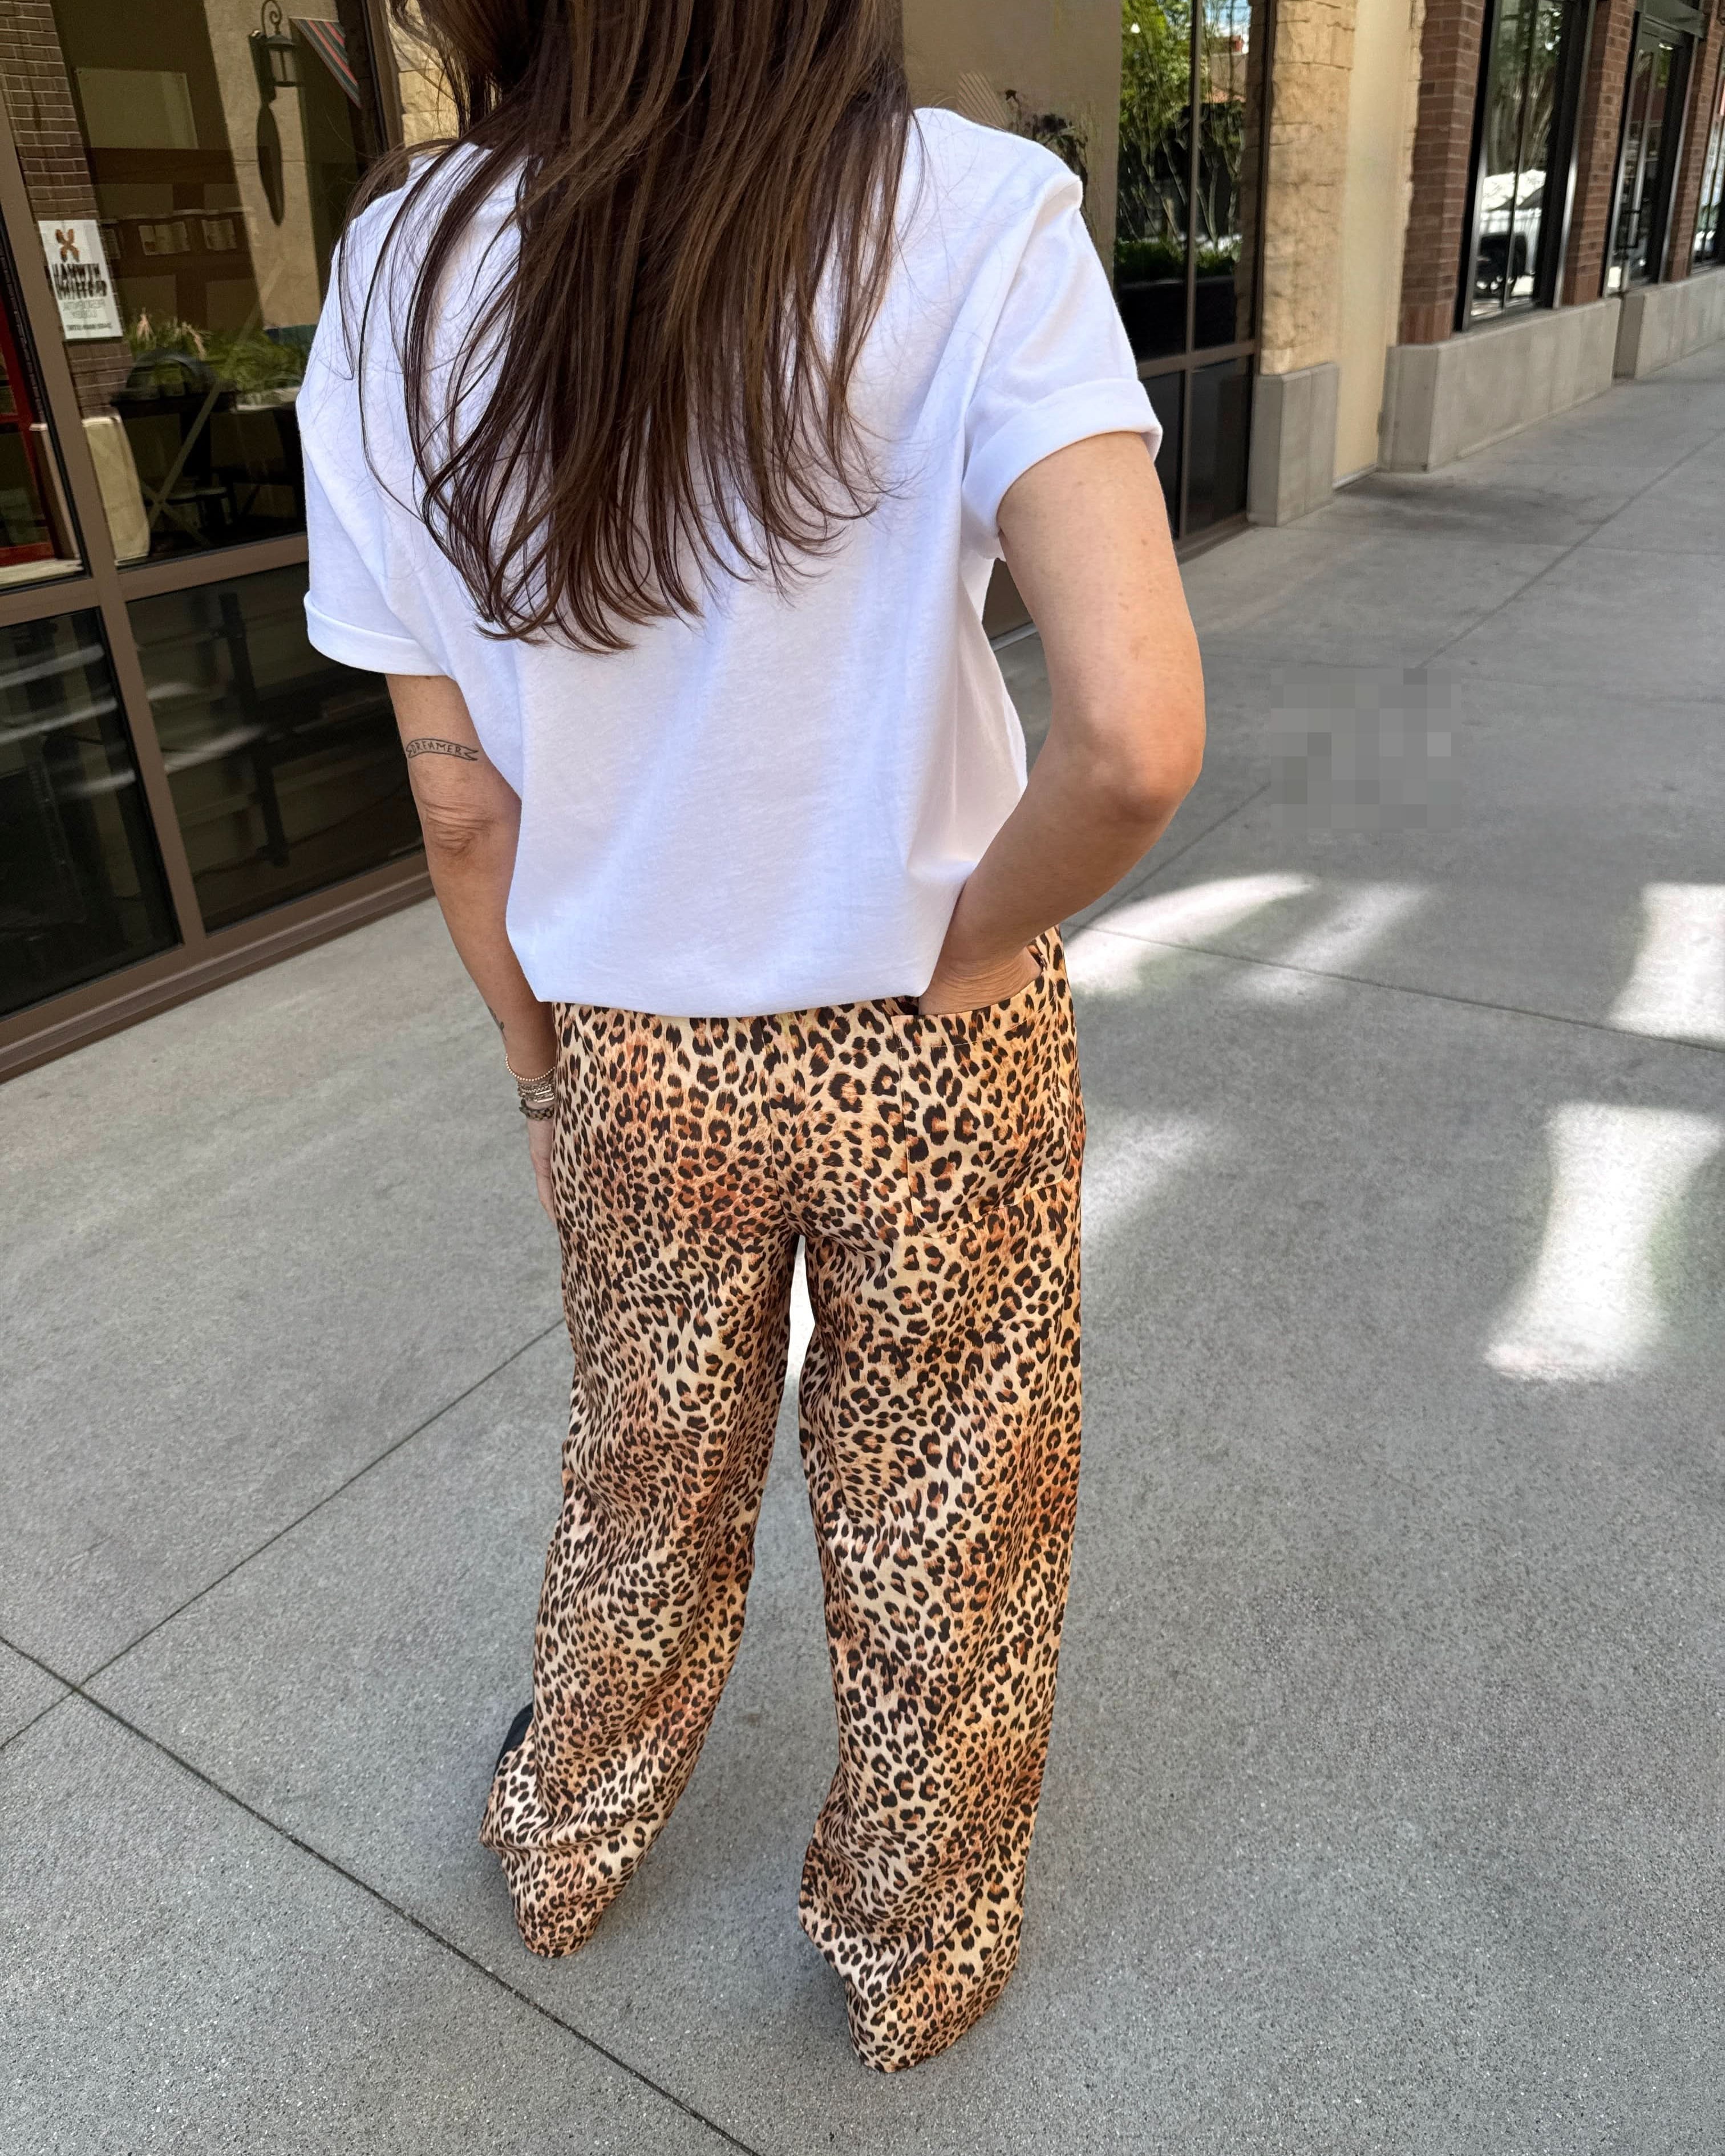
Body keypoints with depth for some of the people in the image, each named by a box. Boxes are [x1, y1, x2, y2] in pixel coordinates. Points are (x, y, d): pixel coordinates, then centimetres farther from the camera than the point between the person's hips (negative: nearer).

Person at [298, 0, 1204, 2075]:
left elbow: (464, 807, -4)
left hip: (631, 1057, 3)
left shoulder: (397, 286, -9)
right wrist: (962, 957, -10)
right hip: (927, 1060, -2)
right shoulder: (975, 221, -18)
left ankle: (568, 1843, 57)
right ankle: (919, 1959, 49)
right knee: (939, 1535, 22)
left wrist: (545, 1075, 11)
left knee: (645, 1482, 29)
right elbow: (1138, 741, -30)